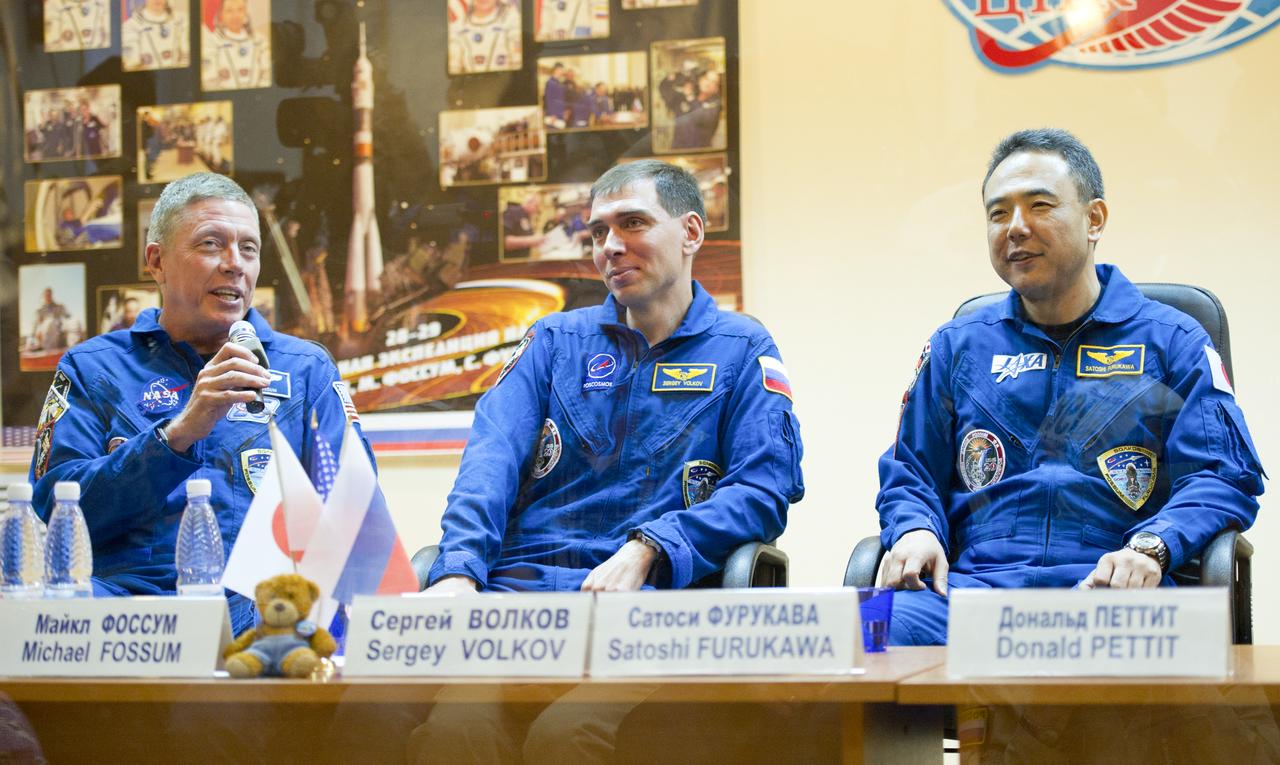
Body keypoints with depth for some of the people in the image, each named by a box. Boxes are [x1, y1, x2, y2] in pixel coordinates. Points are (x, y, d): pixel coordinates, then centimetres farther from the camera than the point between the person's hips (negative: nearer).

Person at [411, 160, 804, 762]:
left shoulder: (741, 351, 15)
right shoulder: (554, 341, 22)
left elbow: (765, 488, 2)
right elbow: (491, 458, 8)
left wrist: (645, 552, -14)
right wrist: (458, 570, -12)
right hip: (519, 588, 2)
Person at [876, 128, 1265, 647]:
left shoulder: (1171, 342, 16)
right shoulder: (957, 347, 24)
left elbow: (1224, 479, 6)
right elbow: (908, 474, 25)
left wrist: (1150, 547, -15)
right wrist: (914, 530, 0)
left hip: (1110, 586, -2)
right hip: (974, 581, 2)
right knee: (892, 625, -34)